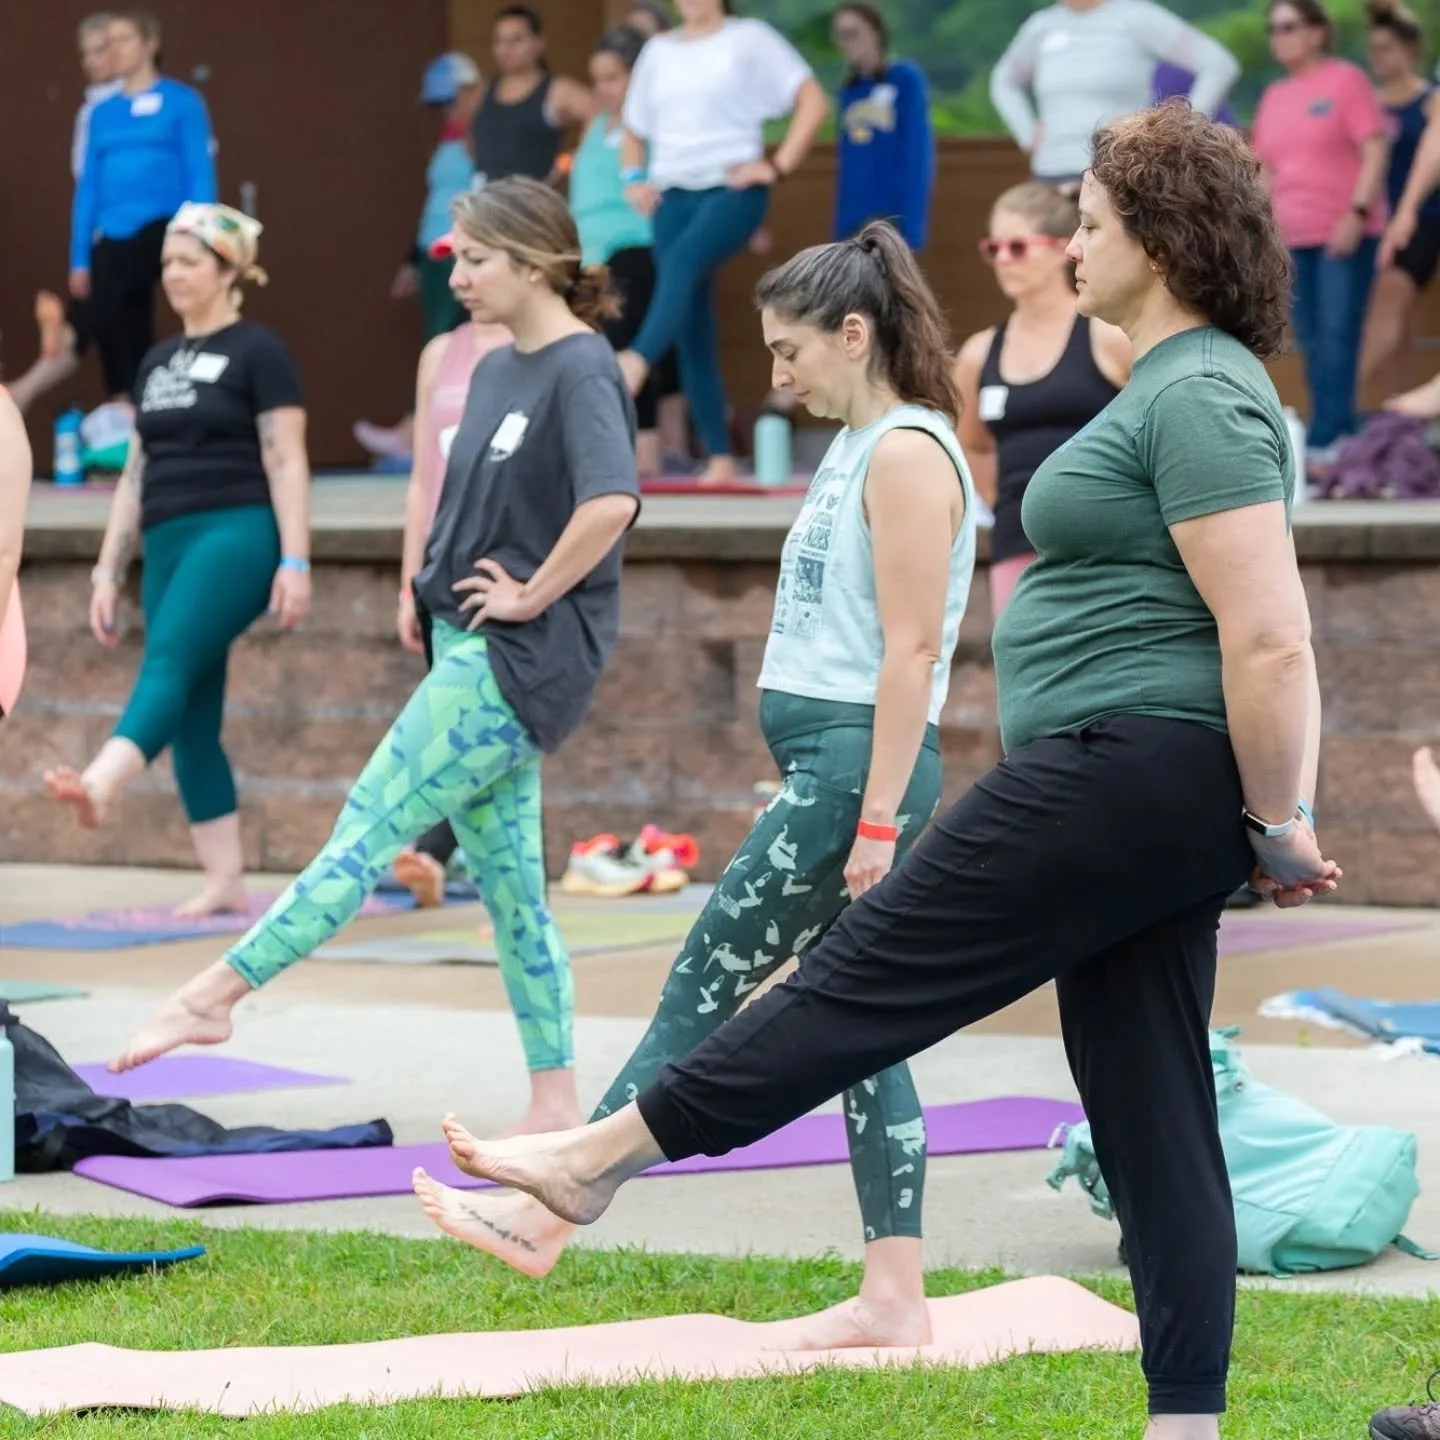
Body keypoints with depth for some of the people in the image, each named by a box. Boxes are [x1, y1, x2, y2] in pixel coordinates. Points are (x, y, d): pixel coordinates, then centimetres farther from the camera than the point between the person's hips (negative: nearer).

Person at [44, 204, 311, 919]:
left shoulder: (257, 351, -1)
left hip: (236, 534, -8)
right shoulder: (156, 364, 19)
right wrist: (108, 571, 16)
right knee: (191, 720, 2)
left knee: (167, 663, -29)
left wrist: (295, 562, -15)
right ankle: (224, 881, 4)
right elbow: (135, 476, 21)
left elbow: (287, 463, -7)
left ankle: (100, 785, -53)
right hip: (170, 543, 8)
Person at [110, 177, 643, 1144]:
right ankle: (556, 1106, 11)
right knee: (508, 885, 8)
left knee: (371, 830, -7)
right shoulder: (496, 372, 14)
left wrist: (531, 596, -19)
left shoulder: (581, 372, -13)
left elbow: (612, 502, -30)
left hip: (521, 662, -10)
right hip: (474, 655, 10)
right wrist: (444, 581, 10)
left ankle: (219, 992, -3)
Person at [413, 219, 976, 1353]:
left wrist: (879, 821, -20)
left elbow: (912, 650, -17)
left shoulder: (907, 453, -12)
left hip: (858, 766, -10)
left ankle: (547, 1215, -5)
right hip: (829, 770, 10)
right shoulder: (861, 450, 19)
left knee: (702, 993, -7)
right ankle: (893, 1299, 8)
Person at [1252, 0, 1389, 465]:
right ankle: (1338, 434, 8)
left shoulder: (1346, 80, -2)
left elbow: (1375, 152, -8)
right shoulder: (1274, 96, 16)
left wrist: (1357, 213, -17)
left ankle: (1327, 440, -13)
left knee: (1337, 335, -10)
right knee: (1310, 340, 4)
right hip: (1294, 236, 6)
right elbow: (1266, 169, 20)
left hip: (1346, 232, -6)